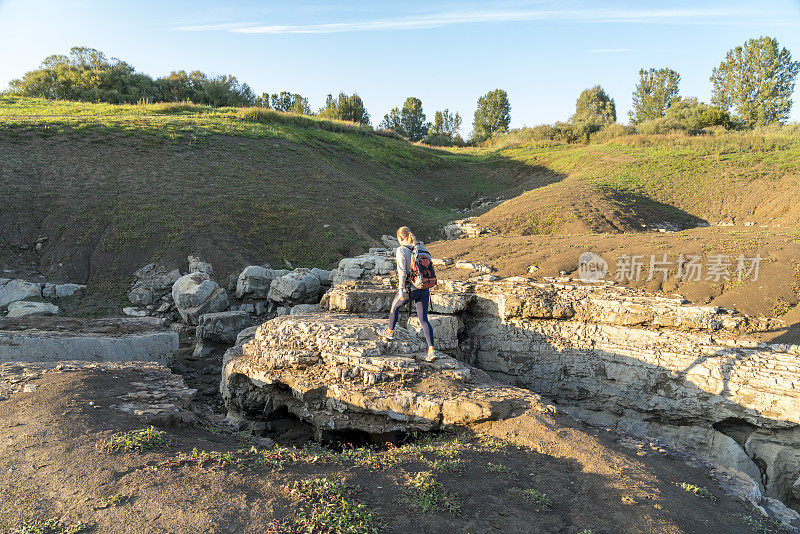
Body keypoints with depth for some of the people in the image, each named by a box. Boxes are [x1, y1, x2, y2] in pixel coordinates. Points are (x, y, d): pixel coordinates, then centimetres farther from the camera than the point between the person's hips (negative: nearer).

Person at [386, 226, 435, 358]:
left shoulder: (401, 250, -8)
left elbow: (402, 271, -18)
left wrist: (401, 290, -18)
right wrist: (428, 289, 21)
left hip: (409, 289, -5)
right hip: (423, 290, 5)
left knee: (395, 306, 27)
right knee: (424, 320, 3)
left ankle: (391, 332, 46)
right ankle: (431, 349, -11)